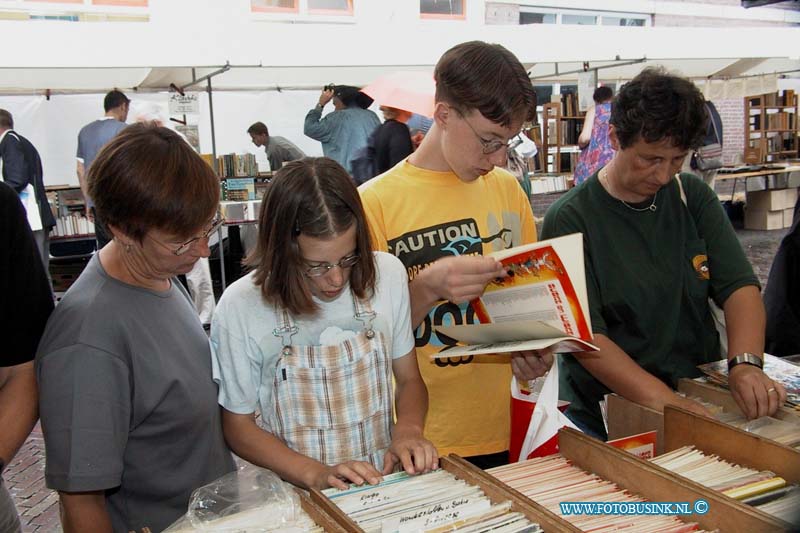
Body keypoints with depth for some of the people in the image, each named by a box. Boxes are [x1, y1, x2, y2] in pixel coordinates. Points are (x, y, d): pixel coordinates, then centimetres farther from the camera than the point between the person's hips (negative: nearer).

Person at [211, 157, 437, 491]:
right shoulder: (240, 307, -12)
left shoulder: (388, 275, -4)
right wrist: (317, 475, -14)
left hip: (385, 484, 1)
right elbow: (238, 426, -2)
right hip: (297, 495, -1)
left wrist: (408, 430, -10)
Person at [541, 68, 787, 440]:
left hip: (700, 402, 4)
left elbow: (740, 286, 3)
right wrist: (662, 400, -26)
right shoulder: (570, 220, -8)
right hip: (605, 417, -4)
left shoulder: (693, 197, 9)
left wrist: (745, 363, -16)